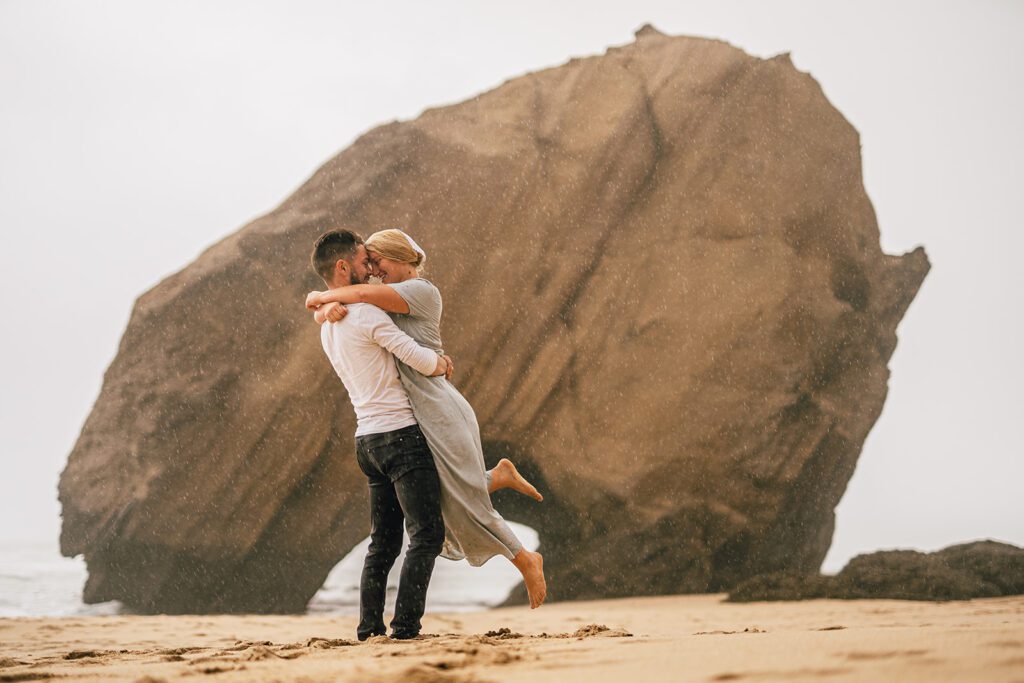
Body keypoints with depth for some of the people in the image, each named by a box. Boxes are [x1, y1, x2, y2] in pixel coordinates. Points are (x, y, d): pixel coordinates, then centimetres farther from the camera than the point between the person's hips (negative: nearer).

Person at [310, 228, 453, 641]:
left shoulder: (328, 325, 15)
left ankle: (369, 627, 10)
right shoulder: (367, 314, -13)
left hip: (368, 438, 9)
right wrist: (440, 365, 7)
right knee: (426, 533, -7)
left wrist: (433, 360, 18)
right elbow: (421, 361, -15)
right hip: (401, 435, -9)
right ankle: (405, 626, -12)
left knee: (383, 541, 13)